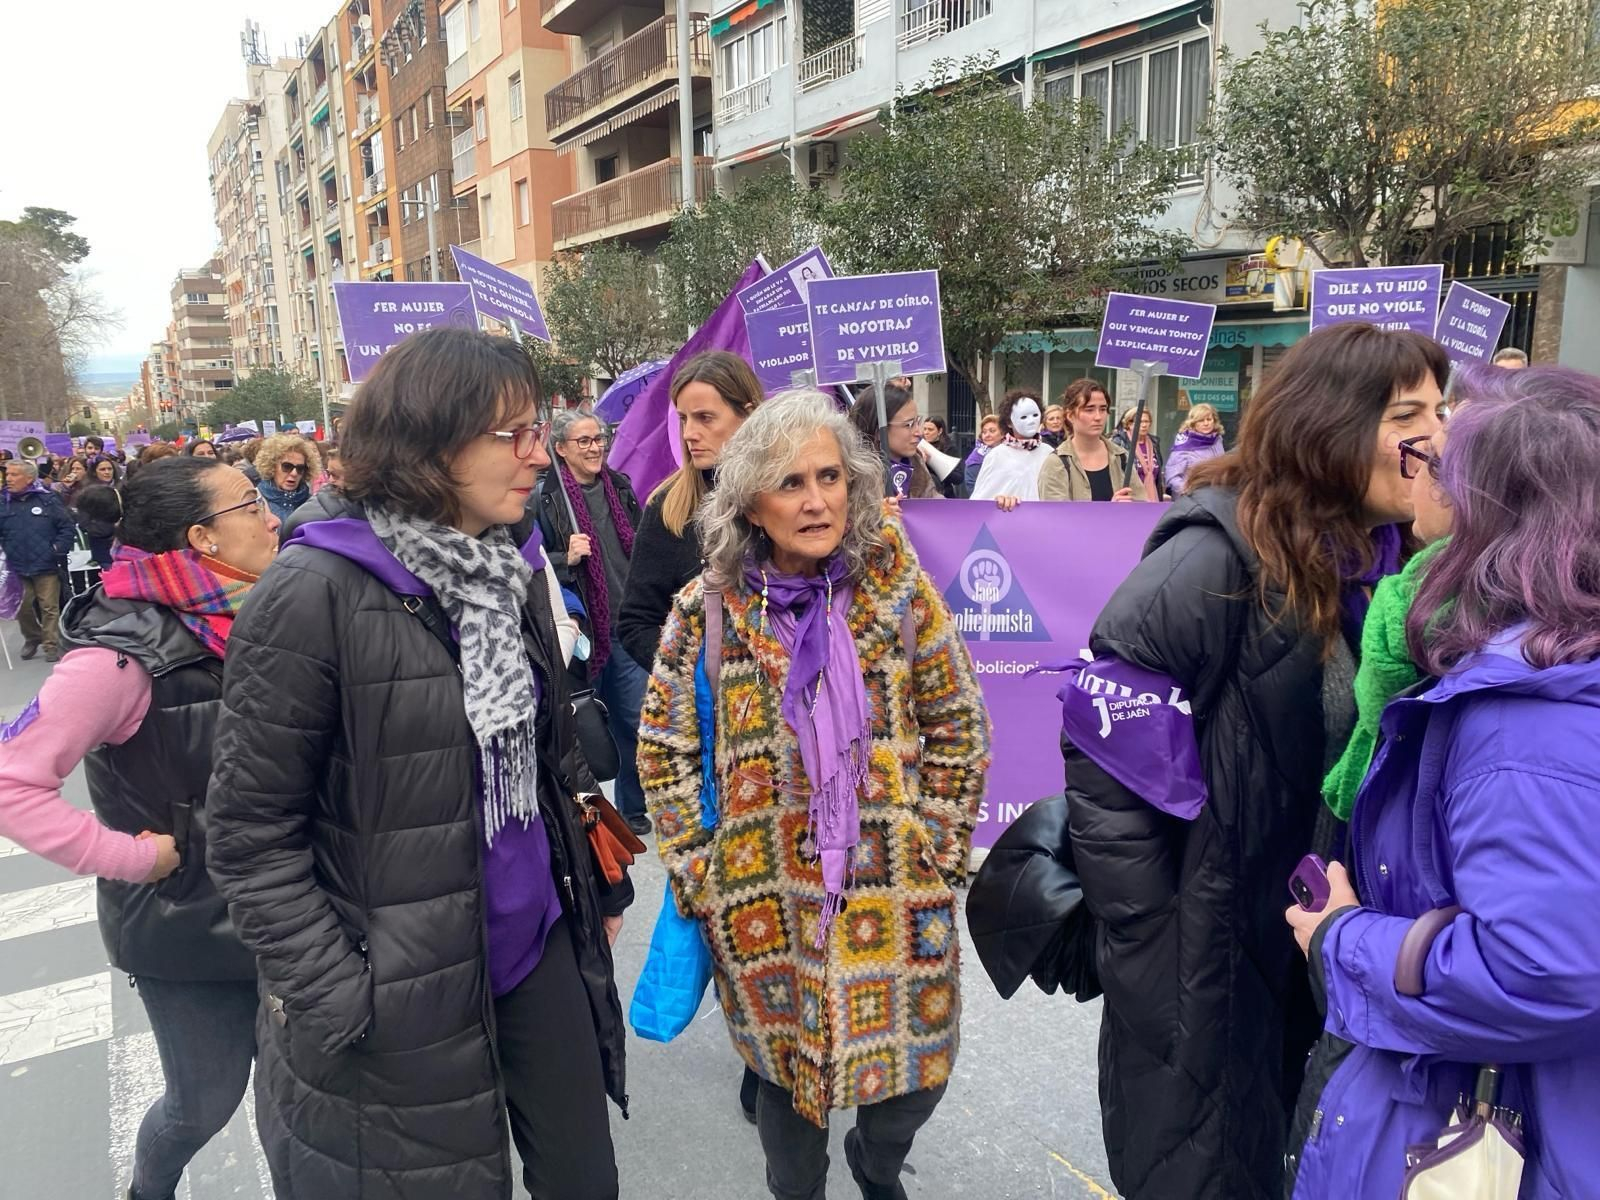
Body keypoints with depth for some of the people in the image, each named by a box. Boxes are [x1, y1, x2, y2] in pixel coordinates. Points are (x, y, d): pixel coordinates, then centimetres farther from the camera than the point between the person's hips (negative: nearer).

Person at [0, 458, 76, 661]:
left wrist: (58, 549, -10)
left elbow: (68, 527, -3)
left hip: (46, 566, -3)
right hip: (17, 567, 3)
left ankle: (51, 645, 10)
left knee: (49, 607, 0)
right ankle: (32, 638, 32)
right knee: (22, 608, 10)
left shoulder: (48, 500, -3)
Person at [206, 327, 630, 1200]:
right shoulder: (316, 594, -18)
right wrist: (339, 1003, -15)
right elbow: (251, 837, -14)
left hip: (542, 943, 6)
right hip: (400, 996, -5)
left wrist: (602, 882, 13)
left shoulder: (516, 571, 3)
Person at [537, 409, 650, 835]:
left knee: (632, 721, 9)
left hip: (626, 626, 4)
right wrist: (565, 558, -22)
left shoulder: (620, 487, 10)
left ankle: (633, 807, 24)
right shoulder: (545, 498, -7)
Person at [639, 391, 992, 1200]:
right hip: (766, 897, 0)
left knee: (917, 1070, 14)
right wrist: (697, 873, -1)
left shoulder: (898, 586, -7)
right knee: (786, 1071, 17)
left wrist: (941, 845, 0)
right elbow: (664, 748, 2)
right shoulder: (707, 609, -8)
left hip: (897, 891, 1)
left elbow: (958, 724, 1)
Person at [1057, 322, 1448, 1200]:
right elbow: (1103, 749, -24)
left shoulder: (1392, 563, -1)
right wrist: (1149, 944, -19)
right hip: (1200, 950, -6)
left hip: (1320, 949, 7)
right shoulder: (1221, 561, -23)